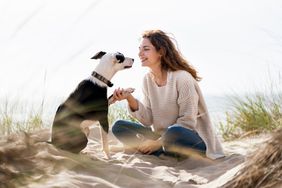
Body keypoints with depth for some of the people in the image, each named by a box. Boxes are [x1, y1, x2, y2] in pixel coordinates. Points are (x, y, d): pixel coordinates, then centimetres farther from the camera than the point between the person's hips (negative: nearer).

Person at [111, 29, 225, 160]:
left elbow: (187, 122, -18)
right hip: (161, 136, 7)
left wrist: (158, 142, -19)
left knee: (173, 132, -41)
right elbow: (148, 120, -1)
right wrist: (130, 99, -16)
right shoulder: (148, 79, 3)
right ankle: (167, 153, -15)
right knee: (118, 126, -5)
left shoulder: (182, 78, -18)